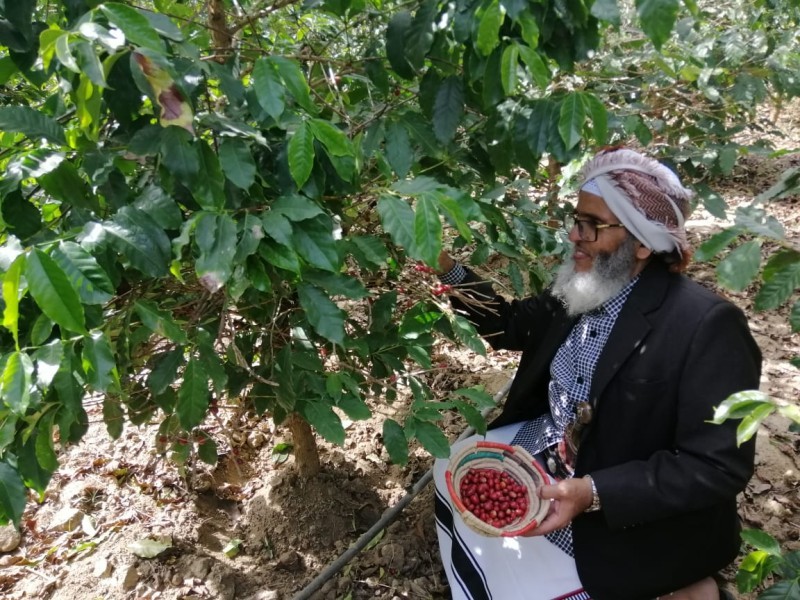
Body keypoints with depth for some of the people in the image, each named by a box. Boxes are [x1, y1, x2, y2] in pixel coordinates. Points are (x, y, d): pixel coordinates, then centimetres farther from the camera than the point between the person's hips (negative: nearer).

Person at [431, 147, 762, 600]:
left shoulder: (708, 326, -26)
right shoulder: (586, 288, -3)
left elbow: (718, 466, -26)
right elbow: (512, 324, 12)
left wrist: (592, 493, -34)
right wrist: (448, 269, -2)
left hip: (629, 518, -7)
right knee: (454, 471, 11)